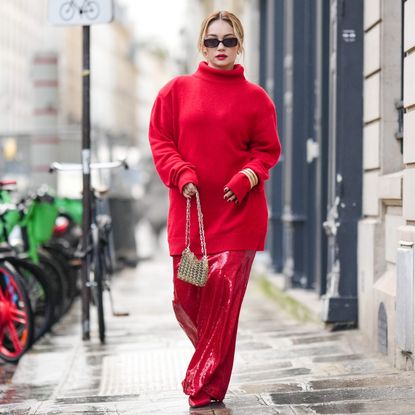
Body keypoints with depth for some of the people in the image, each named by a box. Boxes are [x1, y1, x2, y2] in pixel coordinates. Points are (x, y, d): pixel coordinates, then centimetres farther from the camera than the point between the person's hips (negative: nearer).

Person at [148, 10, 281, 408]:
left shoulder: (255, 97, 7)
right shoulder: (177, 90, 8)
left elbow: (267, 150, 10)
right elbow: (160, 139, 8)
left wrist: (248, 177, -9)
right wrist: (181, 173, -9)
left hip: (238, 214, -1)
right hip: (189, 212, 1)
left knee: (223, 299, -7)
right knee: (187, 299, 2)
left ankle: (205, 388, 3)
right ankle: (211, 357, 32)